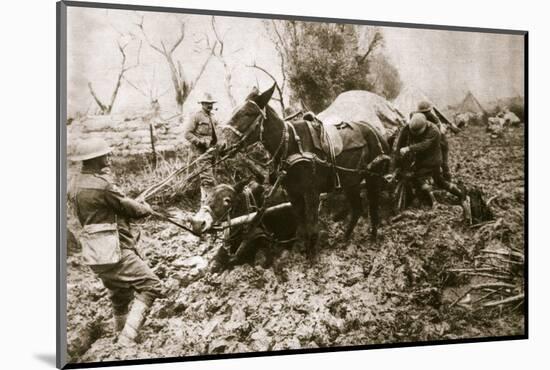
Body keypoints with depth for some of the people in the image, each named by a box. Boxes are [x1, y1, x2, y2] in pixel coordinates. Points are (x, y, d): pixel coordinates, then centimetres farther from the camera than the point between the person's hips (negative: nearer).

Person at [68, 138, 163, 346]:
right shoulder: (102, 185, -19)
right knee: (150, 286, -6)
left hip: (94, 254, 9)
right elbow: (130, 208, -9)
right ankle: (128, 337, -10)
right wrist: (146, 208, 12)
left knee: (119, 296, 23)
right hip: (114, 251, -9)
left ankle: (122, 335, 36)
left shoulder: (75, 186, 9)